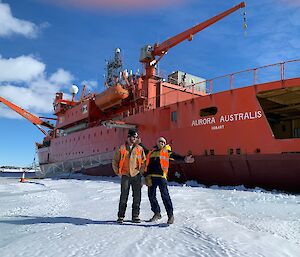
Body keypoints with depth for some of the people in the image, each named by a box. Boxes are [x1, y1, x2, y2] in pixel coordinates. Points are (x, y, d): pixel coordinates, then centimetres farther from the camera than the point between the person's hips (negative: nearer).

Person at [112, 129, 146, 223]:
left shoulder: (140, 149, 6)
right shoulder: (121, 148, 3)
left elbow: (143, 161, 12)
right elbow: (115, 161, 10)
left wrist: (141, 171, 3)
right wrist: (118, 172, 5)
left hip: (136, 175, 1)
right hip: (125, 176, -1)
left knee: (137, 197, 4)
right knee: (123, 197, 0)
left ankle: (136, 215, 15)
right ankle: (121, 216, 11)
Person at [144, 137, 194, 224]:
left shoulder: (166, 151, 9)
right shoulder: (151, 152, 20)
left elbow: (175, 156, -8)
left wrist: (184, 159, -22)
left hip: (161, 176, -5)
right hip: (151, 176, 5)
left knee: (165, 196, -7)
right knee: (151, 195, 10)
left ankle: (170, 215, 4)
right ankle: (157, 213, 27)